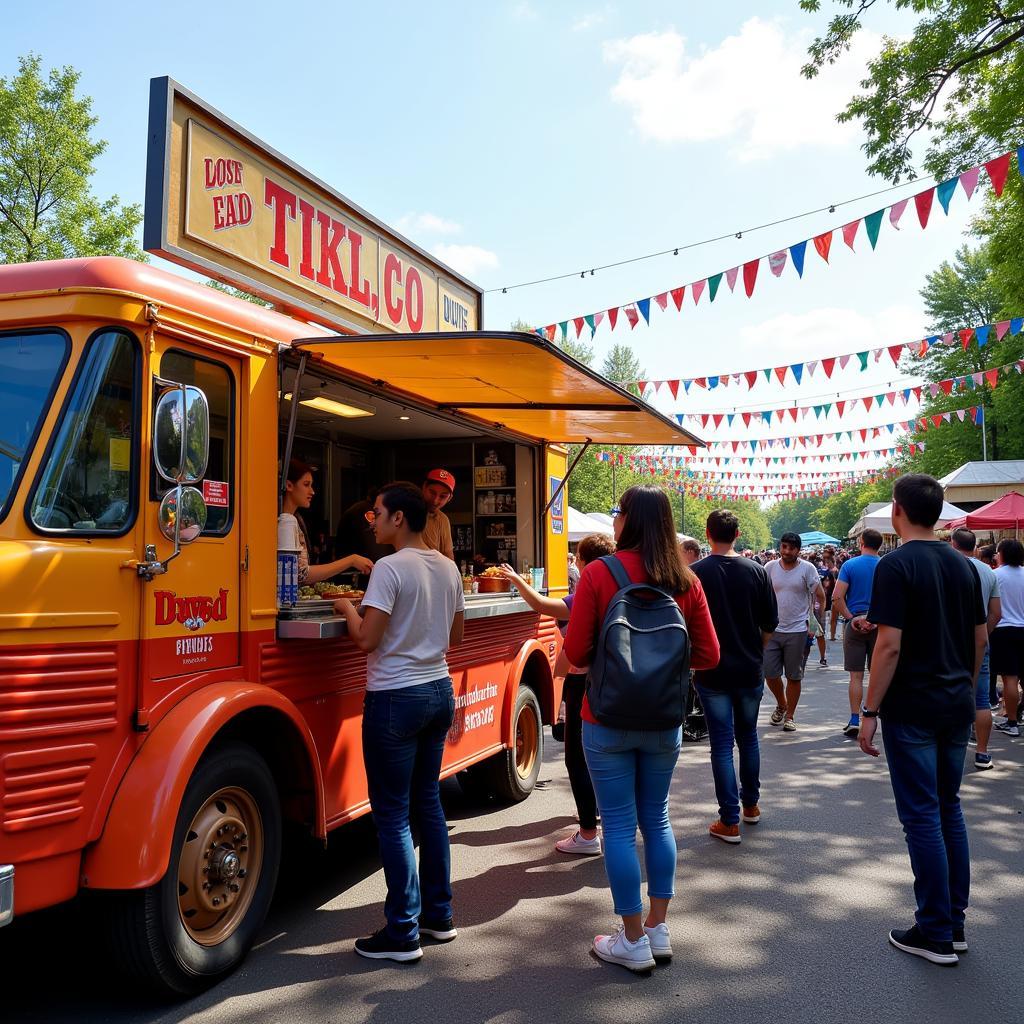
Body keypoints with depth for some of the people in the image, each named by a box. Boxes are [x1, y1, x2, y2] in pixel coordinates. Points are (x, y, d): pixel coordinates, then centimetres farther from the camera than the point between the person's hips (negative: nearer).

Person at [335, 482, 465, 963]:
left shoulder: (390, 568, -16)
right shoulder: (448, 568, 7)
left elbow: (366, 638, -19)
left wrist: (347, 608, -1)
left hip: (395, 699, -8)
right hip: (439, 692, 8)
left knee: (392, 814, 1)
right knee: (428, 801, 17)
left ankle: (402, 934, 9)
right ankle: (439, 914, 27)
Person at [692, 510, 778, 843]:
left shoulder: (695, 573, -12)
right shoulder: (756, 571, -4)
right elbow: (770, 623, 2)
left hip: (712, 672, -3)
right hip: (750, 670, 3)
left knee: (722, 744, 3)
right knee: (748, 736, 20)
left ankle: (730, 821, 5)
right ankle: (751, 804, 32)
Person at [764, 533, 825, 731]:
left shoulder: (807, 569, -4)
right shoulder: (770, 567, 2)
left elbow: (820, 597, 0)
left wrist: (814, 622, -3)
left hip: (797, 631, -2)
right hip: (772, 629, 2)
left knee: (793, 676, 6)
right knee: (769, 673, 4)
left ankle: (789, 716, 18)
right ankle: (781, 705, 31)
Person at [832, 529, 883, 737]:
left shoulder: (850, 565, -4)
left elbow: (837, 598, -12)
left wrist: (850, 617, -6)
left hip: (854, 623, -2)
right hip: (880, 624, 2)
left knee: (856, 676, 2)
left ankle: (854, 720, 1)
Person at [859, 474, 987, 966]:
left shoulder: (896, 566, -15)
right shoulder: (963, 565, 7)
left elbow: (890, 645, -19)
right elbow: (981, 638, 12)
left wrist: (869, 711, -13)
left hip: (912, 709, -7)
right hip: (957, 706, 7)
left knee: (922, 817, 1)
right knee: (949, 809, 16)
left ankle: (936, 934, 10)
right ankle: (955, 922, 24)